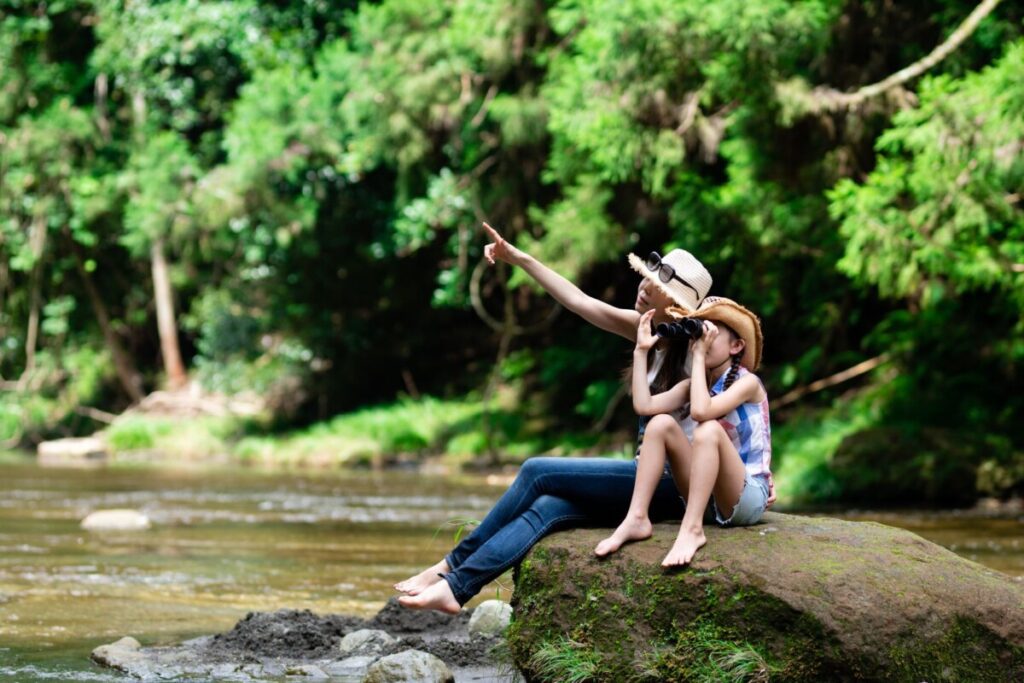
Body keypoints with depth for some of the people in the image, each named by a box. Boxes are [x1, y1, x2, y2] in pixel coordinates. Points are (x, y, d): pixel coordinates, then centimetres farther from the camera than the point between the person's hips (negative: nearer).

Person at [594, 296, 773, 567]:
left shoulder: (747, 382, -9)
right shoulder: (694, 385, 9)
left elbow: (700, 412, -28)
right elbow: (643, 405, -9)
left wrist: (699, 356, -19)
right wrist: (641, 351, -5)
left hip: (748, 498, -6)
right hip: (708, 497, 6)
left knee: (709, 429, -32)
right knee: (661, 423, -11)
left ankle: (692, 529, -39)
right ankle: (637, 519, -21)